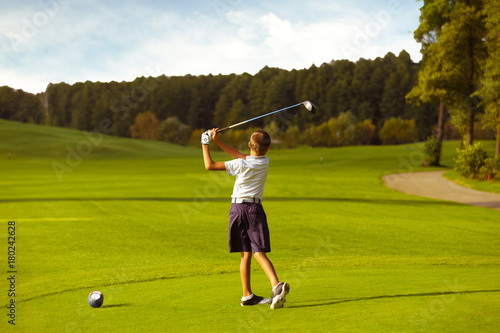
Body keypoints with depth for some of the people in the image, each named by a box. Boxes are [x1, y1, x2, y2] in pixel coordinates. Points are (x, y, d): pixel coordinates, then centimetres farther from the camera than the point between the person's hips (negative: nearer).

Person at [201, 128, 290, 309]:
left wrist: (205, 144, 10)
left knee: (245, 254, 8)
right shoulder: (265, 162, 2)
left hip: (237, 208, 0)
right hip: (255, 209, 1)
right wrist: (217, 141, 14)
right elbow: (240, 155, 13)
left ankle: (247, 295, 14)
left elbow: (209, 165, -2)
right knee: (259, 253, -5)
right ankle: (277, 286, -27)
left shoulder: (241, 165, -8)